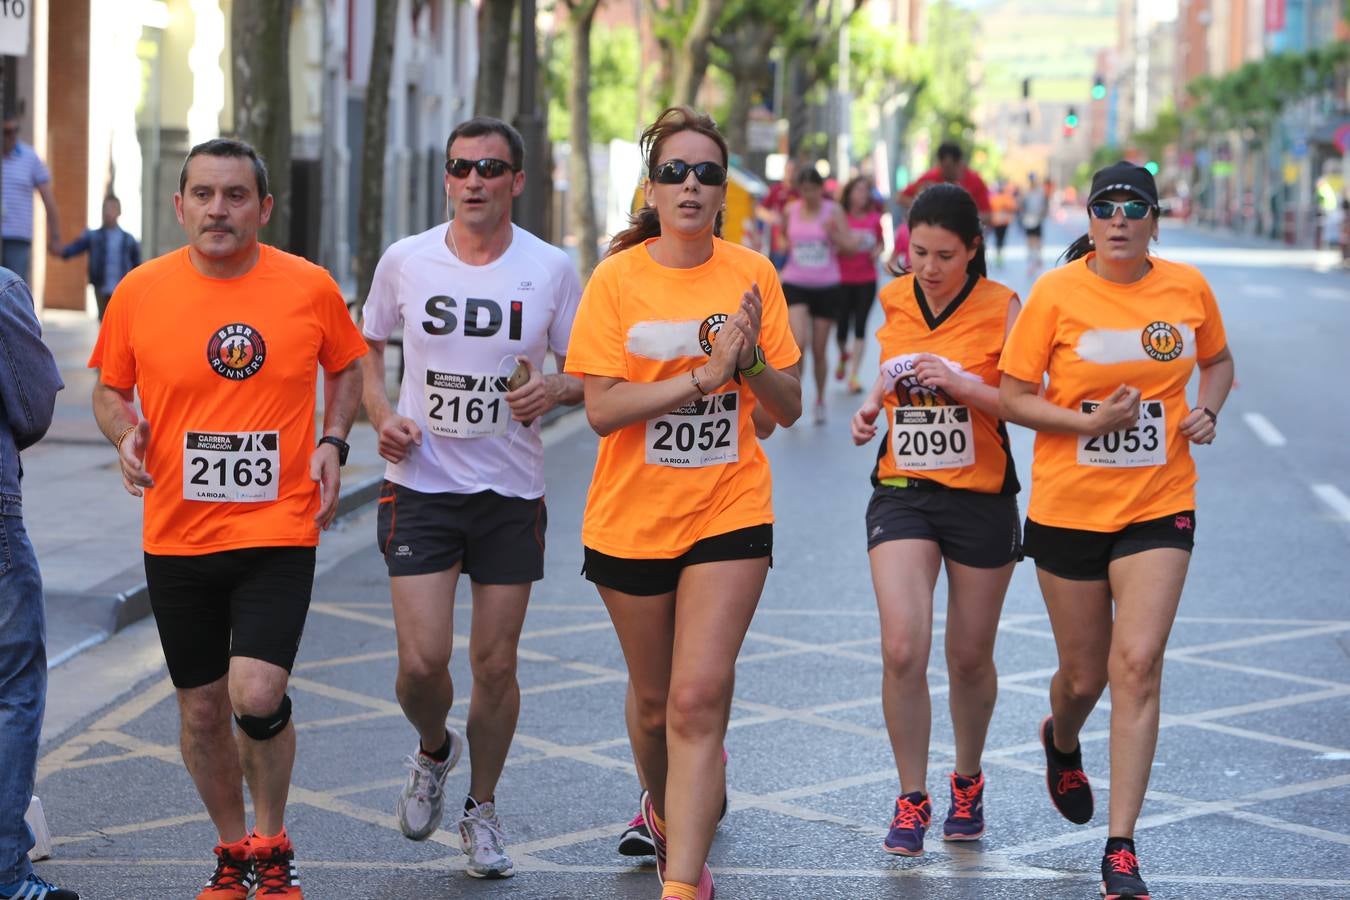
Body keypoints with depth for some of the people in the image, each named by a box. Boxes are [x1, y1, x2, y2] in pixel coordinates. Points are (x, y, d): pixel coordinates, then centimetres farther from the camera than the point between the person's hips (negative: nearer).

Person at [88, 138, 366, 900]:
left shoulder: (310, 287, -4)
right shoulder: (140, 292, -3)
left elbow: (347, 368, 14)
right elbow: (110, 388, 11)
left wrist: (332, 443, -2)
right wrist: (125, 432, -11)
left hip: (279, 531, -2)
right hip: (178, 537, 2)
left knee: (257, 695, -17)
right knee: (202, 711, 11)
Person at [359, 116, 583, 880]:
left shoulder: (551, 269, -3)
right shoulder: (405, 261, -2)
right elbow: (367, 346, 14)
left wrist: (557, 390, -17)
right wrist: (381, 415, -3)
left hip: (511, 492, 0)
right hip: (421, 484, 0)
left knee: (496, 663, 5)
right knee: (423, 659, -8)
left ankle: (482, 809, 26)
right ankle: (433, 751, 26)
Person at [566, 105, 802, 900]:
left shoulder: (753, 276, -2)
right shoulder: (618, 279, -5)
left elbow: (789, 409, 0)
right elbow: (602, 409, -13)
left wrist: (750, 361, -19)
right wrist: (703, 375, -22)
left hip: (730, 513, -1)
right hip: (632, 517, 1)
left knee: (698, 700, -13)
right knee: (654, 697, 17)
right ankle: (667, 812, 46)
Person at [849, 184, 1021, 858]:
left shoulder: (1000, 308, -7)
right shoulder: (894, 301, 3)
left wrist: (964, 387, -23)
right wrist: (871, 408, 3)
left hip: (981, 498, -2)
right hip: (901, 492, 2)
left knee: (970, 657, 10)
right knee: (902, 649, -13)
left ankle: (967, 779, 35)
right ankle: (911, 800, 0)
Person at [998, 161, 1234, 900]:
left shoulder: (1188, 289, 0)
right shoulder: (1056, 293, -8)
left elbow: (1218, 361, 19)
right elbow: (1013, 397, -5)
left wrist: (1207, 410, -1)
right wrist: (1089, 423, -19)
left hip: (1159, 506, 1)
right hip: (1068, 506, 0)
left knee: (1137, 664, -13)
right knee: (1084, 673, 11)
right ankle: (1062, 743, 51)